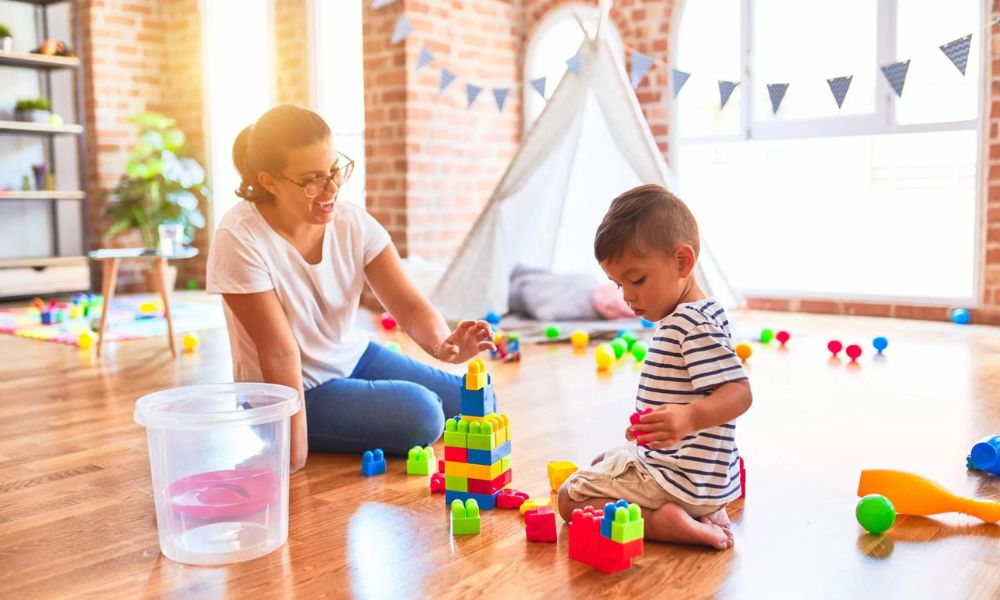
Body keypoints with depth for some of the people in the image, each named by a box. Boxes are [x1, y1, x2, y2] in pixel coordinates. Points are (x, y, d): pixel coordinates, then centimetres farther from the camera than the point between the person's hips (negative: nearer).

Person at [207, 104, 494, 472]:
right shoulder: (239, 241, -24)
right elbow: (279, 352, -24)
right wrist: (295, 445, -21)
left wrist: (442, 344, -34)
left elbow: (410, 306, -13)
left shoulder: (353, 222, -11)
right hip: (293, 388, -5)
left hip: (354, 358, 6)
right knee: (421, 414, -23)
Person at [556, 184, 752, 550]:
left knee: (571, 499, -3)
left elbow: (738, 393, -31)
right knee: (601, 463, 31)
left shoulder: (695, 324, -23)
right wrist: (653, 426, 33)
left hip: (682, 480, -10)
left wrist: (688, 418, -48)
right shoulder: (688, 318, 10)